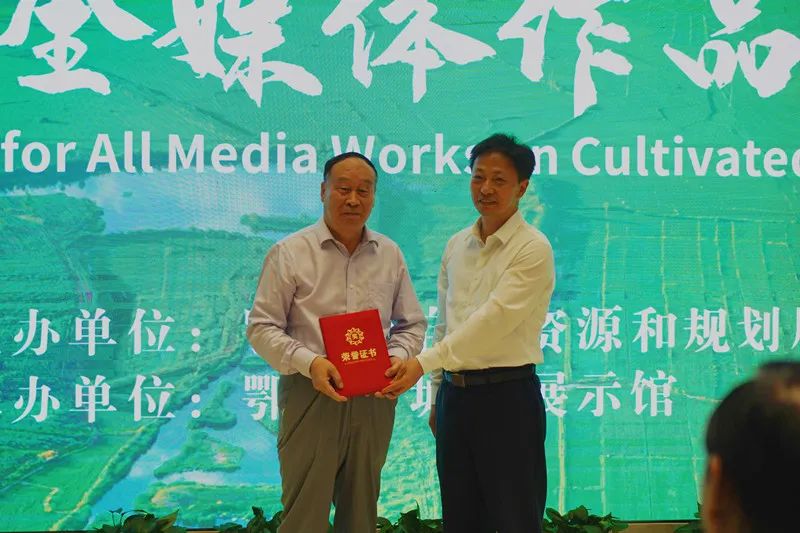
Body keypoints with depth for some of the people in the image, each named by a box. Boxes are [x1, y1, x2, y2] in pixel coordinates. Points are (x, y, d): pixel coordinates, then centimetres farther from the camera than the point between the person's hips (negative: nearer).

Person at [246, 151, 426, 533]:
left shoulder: (389, 255, 10)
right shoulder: (290, 253, -3)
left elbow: (411, 323, 15)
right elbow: (262, 328, -5)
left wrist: (399, 355, -7)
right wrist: (308, 362, -20)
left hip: (373, 399, 4)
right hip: (310, 397, -4)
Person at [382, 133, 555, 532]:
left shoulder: (533, 249, -10)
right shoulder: (457, 246, 11)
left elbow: (493, 320, -20)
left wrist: (425, 362, -24)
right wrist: (438, 394, 14)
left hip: (507, 396, -7)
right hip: (455, 393, 7)